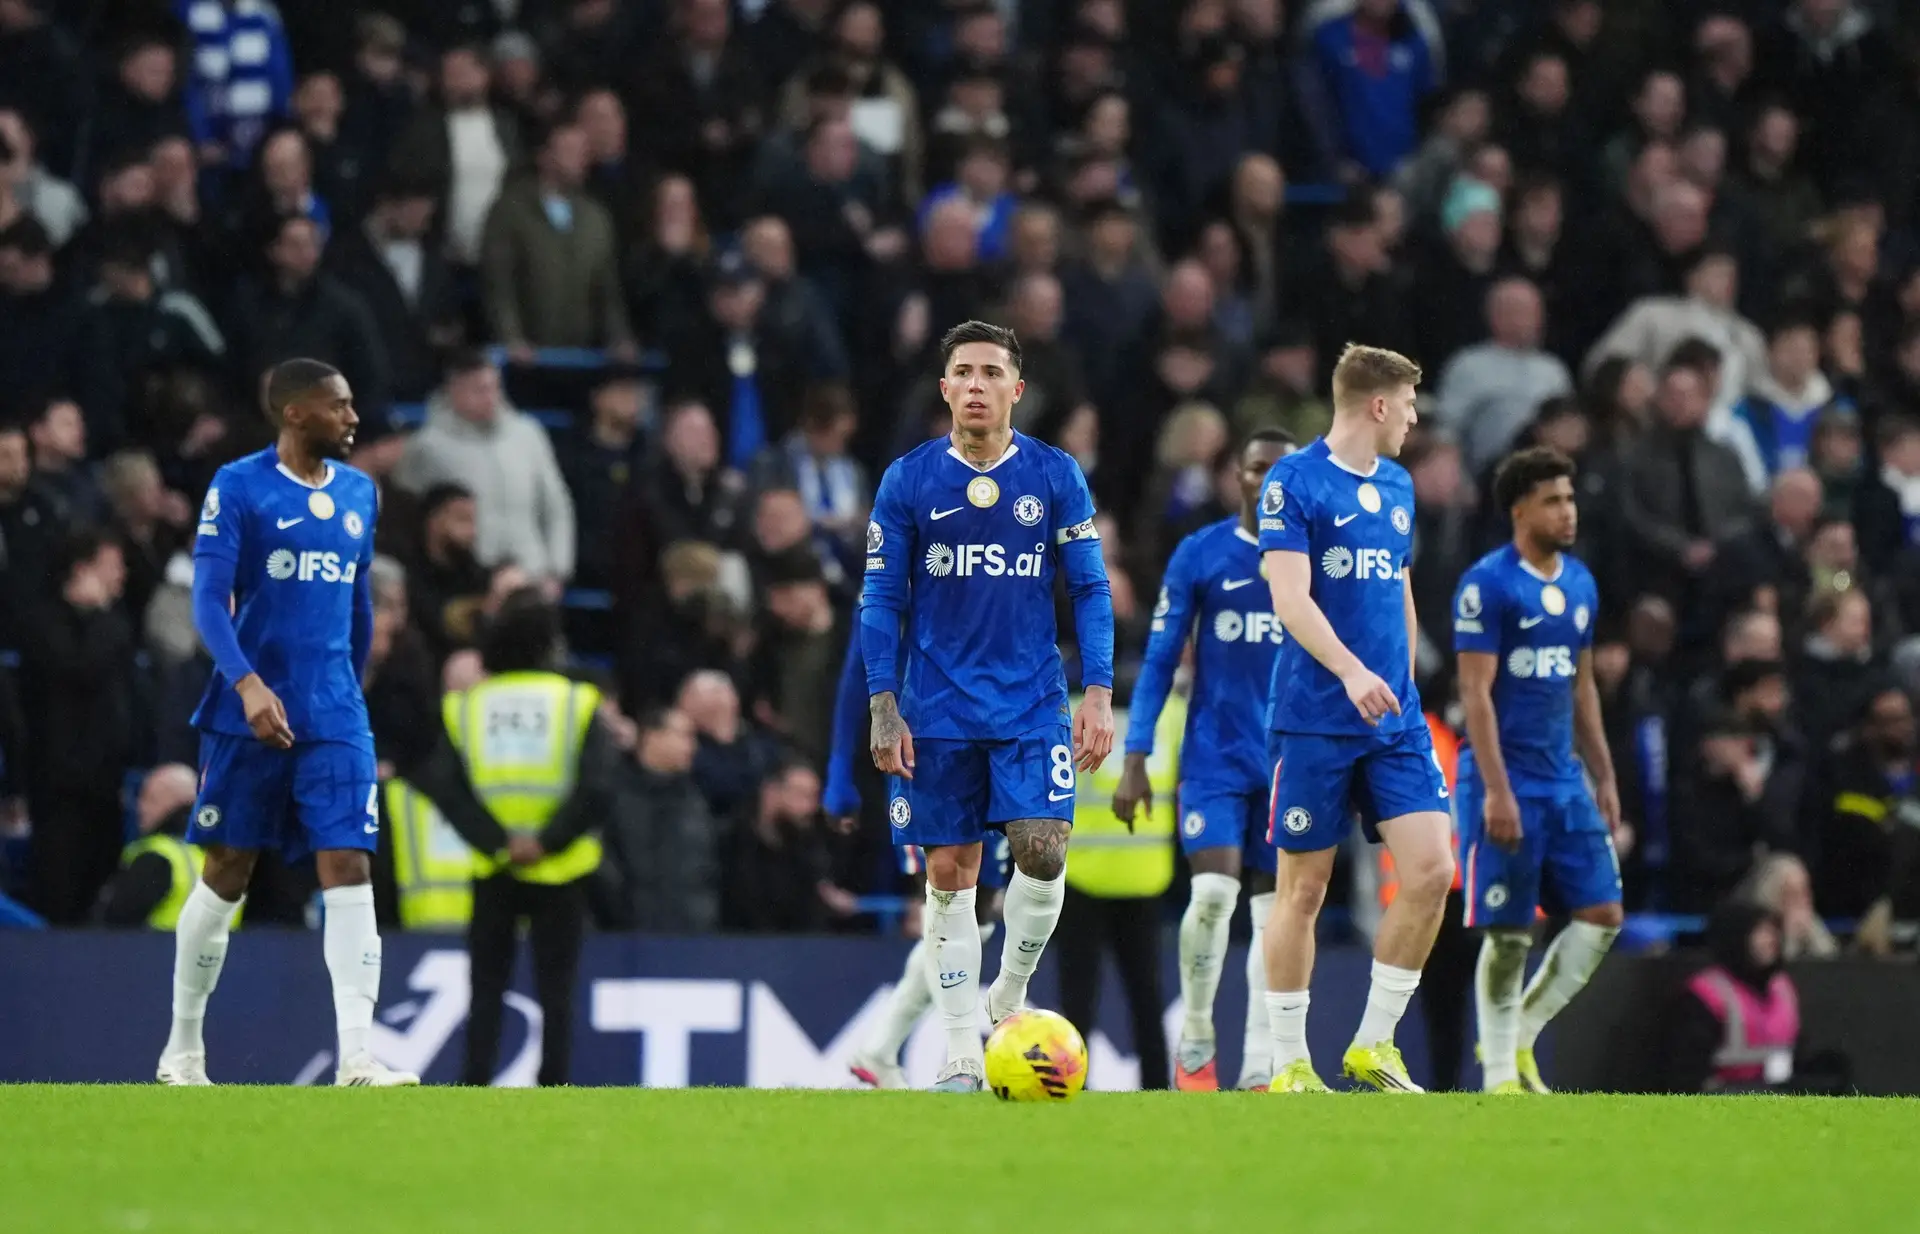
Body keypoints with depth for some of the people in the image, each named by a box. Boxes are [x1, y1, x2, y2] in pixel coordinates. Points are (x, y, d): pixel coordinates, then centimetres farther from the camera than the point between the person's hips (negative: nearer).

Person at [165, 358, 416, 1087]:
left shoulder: (359, 494, 11)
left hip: (335, 717, 4)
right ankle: (183, 1048, 20)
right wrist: (248, 684, -26)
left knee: (350, 869, -10)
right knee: (227, 875, 4)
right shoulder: (239, 488, -6)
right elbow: (208, 599, -13)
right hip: (250, 715, -4)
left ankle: (357, 1059, -17)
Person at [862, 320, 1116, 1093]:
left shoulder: (1056, 477, 0)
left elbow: (1090, 591, 4)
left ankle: (1009, 998, 12)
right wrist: (883, 709, -3)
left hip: (1033, 705, 0)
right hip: (939, 711, 0)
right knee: (950, 875, 1)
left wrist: (1098, 694, -5)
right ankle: (962, 1054, 6)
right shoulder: (907, 482, 0)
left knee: (1043, 853, -14)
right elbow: (883, 602, 3)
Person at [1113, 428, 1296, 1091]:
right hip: (1214, 760, -2)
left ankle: (1258, 1066, 7)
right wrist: (1135, 761, -5)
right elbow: (1159, 661, 1)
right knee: (1213, 892, -16)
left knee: (1275, 912, 2)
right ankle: (1195, 1043, 2)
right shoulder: (1200, 554, -1)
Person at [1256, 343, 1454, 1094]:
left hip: (1394, 720, 6)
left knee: (1431, 870, -7)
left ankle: (1374, 1045, 5)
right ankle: (1289, 1063, 10)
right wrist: (1351, 672, -29)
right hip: (1313, 721, -6)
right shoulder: (1294, 482, -8)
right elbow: (1290, 598, -16)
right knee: (1303, 888, 0)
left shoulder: (1397, 487, 14)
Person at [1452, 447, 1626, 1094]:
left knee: (1602, 915, 0)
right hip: (1506, 783, -7)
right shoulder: (1487, 584, -10)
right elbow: (1475, 691, -14)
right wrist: (1496, 791, -19)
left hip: (1565, 780, 7)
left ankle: (1518, 1037, 13)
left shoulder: (1580, 584, 12)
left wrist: (1605, 779, 17)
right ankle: (1499, 1073, 7)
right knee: (1508, 932, -3)